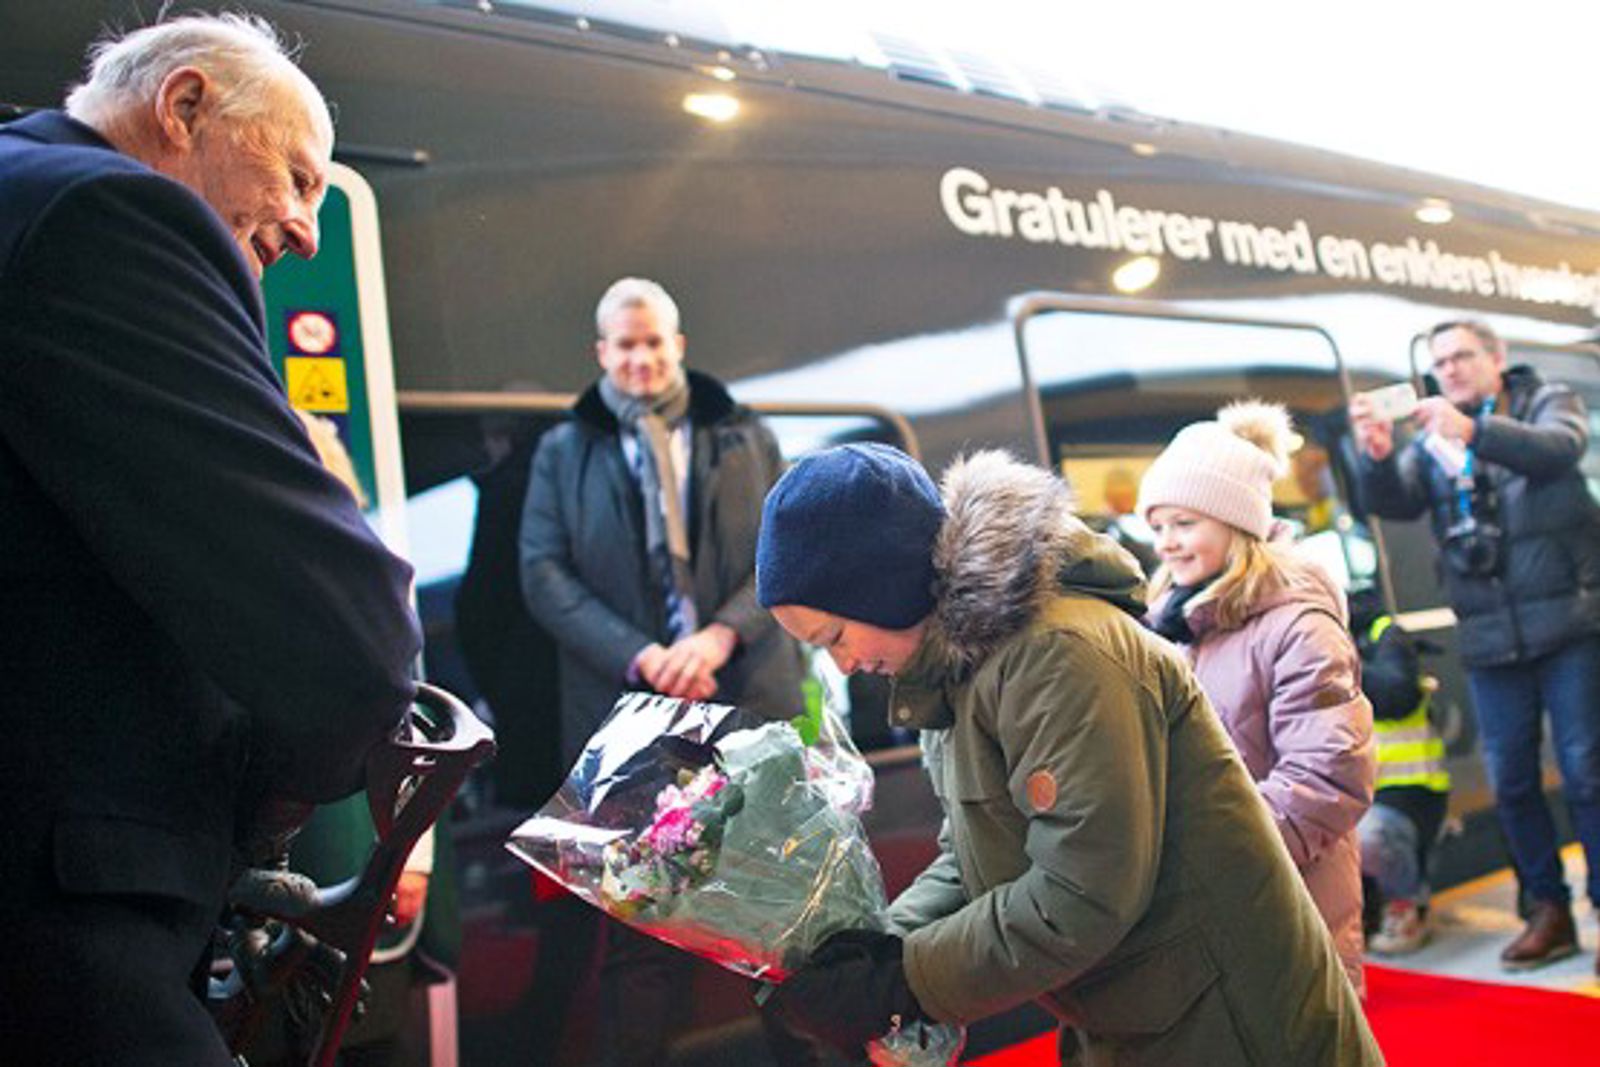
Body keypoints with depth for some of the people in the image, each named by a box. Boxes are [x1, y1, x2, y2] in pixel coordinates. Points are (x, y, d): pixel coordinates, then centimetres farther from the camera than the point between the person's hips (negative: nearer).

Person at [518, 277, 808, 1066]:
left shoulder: (747, 437, 12)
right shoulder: (563, 451, 11)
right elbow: (543, 573, 0)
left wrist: (722, 633, -14)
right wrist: (640, 658, -14)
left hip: (751, 702, 1)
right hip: (626, 712, -1)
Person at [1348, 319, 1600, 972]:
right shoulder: (1431, 441, 14)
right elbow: (1394, 502, -2)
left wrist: (1474, 431, -36)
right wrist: (1376, 457, -24)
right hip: (1489, 639, 4)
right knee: (1510, 781, 7)